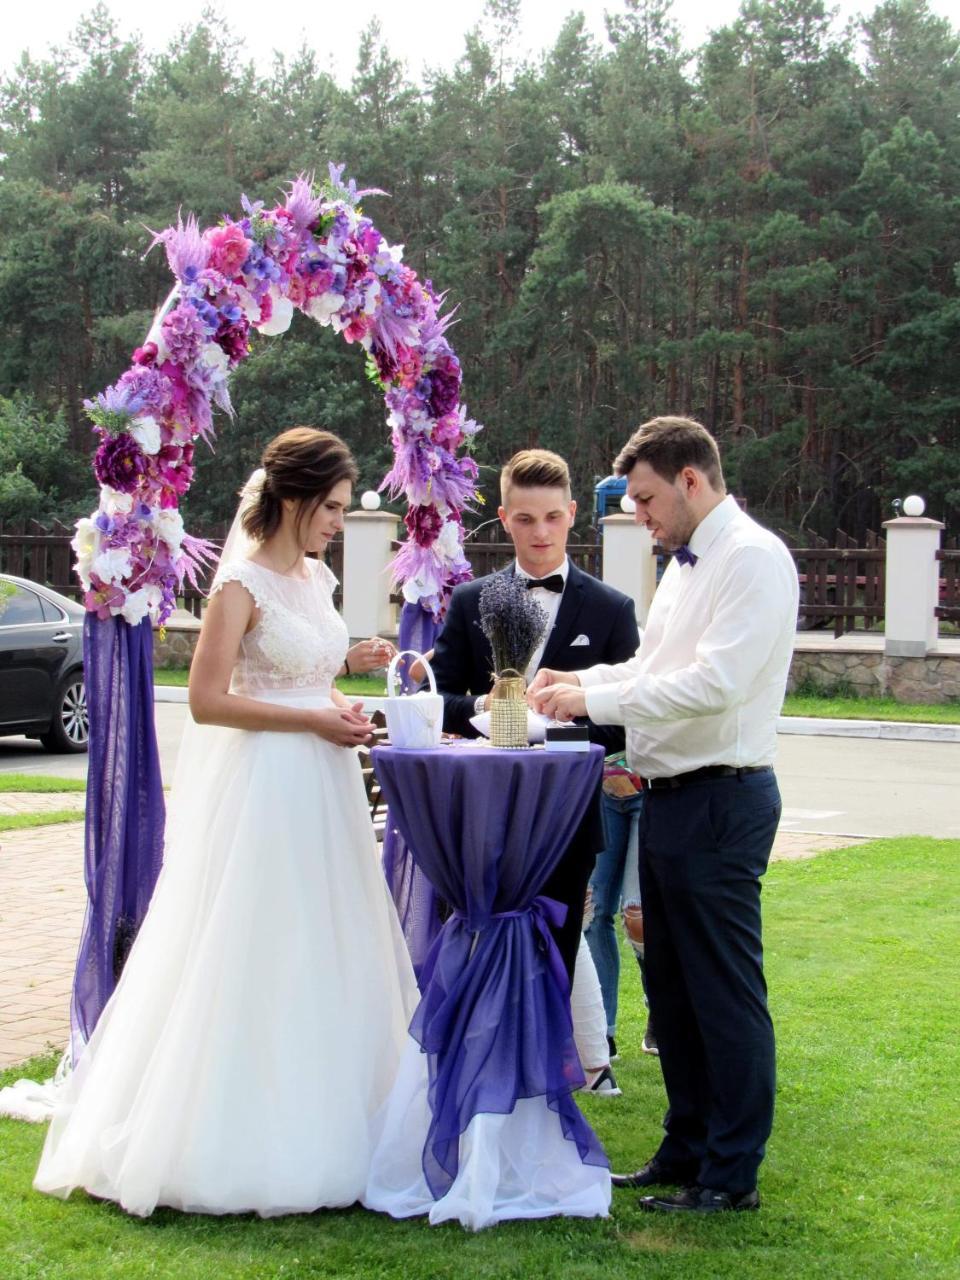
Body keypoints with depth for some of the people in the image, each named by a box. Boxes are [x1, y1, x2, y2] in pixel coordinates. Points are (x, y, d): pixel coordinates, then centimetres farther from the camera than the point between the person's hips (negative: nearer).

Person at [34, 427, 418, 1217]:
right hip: (263, 791, -8)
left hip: (322, 791, 8)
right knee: (255, 964, -3)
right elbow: (207, 700, -17)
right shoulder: (242, 584, -12)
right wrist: (314, 721, -16)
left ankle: (317, 1136, 19)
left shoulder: (316, 578, 12)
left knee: (326, 960, 10)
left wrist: (342, 707, 3)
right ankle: (237, 1147, 7)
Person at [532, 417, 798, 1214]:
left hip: (720, 801, -10)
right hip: (671, 796, 10)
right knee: (671, 987, 16)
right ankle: (688, 1149, 28)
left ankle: (732, 1174, 7)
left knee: (726, 991, -2)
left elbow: (716, 681, -23)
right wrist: (580, 681, 8)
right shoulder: (686, 563, 16)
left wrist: (595, 699, -19)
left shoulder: (753, 557, -14)